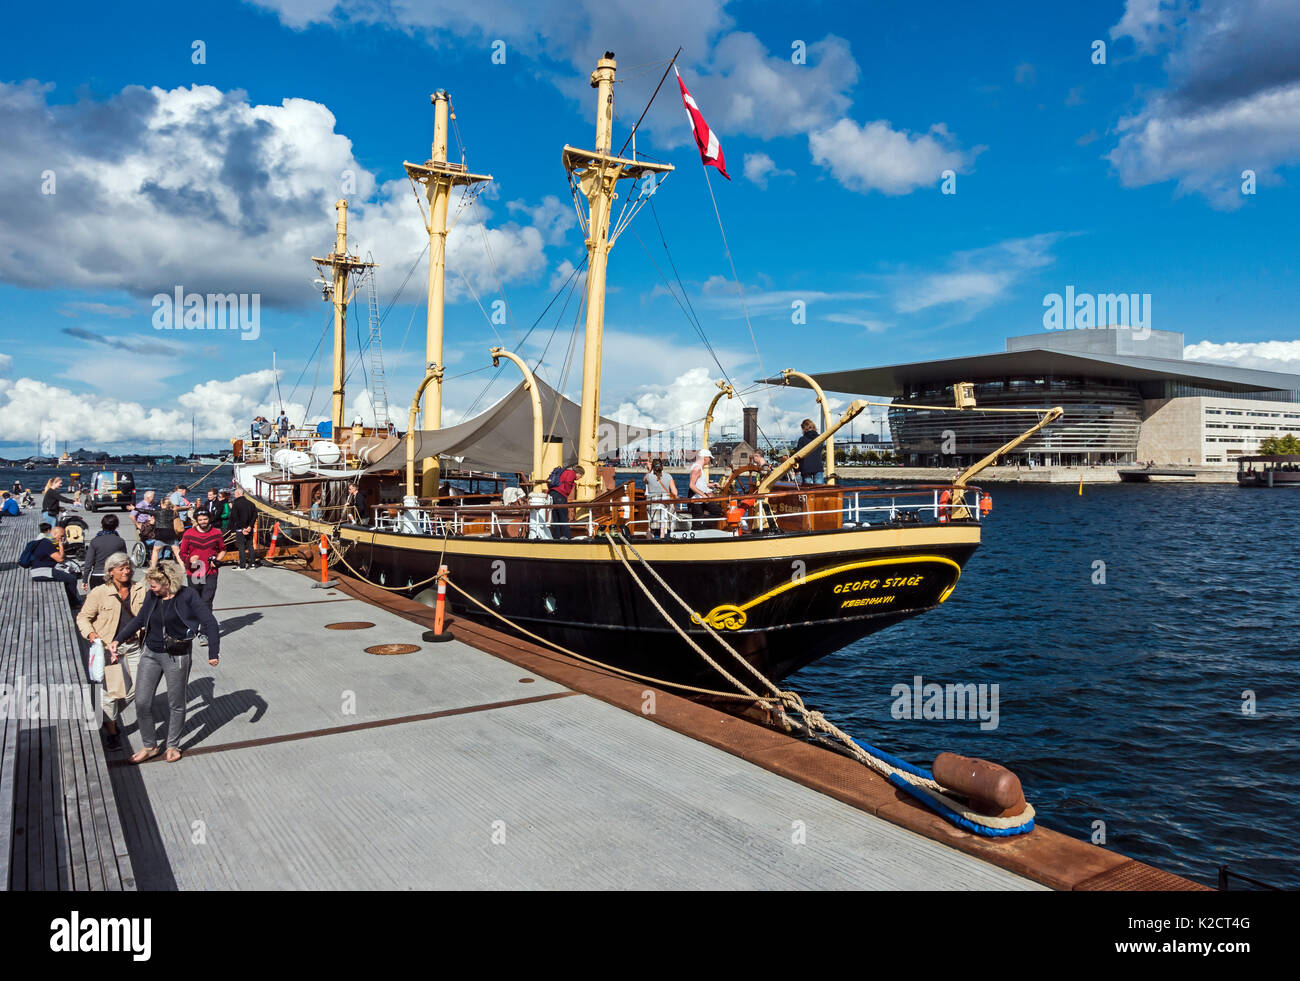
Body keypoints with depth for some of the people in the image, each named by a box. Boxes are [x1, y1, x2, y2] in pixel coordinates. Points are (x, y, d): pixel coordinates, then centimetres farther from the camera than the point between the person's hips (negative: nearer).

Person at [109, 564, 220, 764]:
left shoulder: (187, 596, -14)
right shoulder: (152, 596, 0)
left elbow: (209, 622, -12)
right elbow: (139, 619, 16)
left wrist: (213, 652, -13)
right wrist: (118, 639, 8)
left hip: (177, 657, -5)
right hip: (151, 654, 5)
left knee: (176, 704, 8)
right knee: (142, 702, 4)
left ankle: (173, 746, 27)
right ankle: (149, 746, 22)